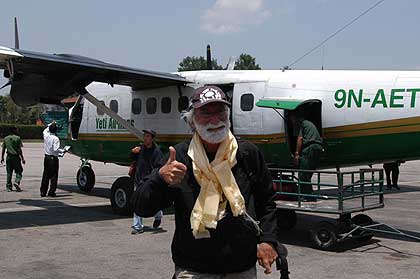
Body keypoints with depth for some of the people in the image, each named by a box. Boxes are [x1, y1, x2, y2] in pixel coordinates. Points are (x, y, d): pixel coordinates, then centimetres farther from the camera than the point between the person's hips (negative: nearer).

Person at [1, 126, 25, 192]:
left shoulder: (6, 138, 8)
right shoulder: (17, 138, -7)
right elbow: (19, 149, -10)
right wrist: (22, 158, -7)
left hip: (9, 157, 5)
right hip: (16, 156, -5)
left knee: (9, 172, 9)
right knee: (18, 171, 4)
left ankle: (9, 187, 10)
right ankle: (16, 182, -18)